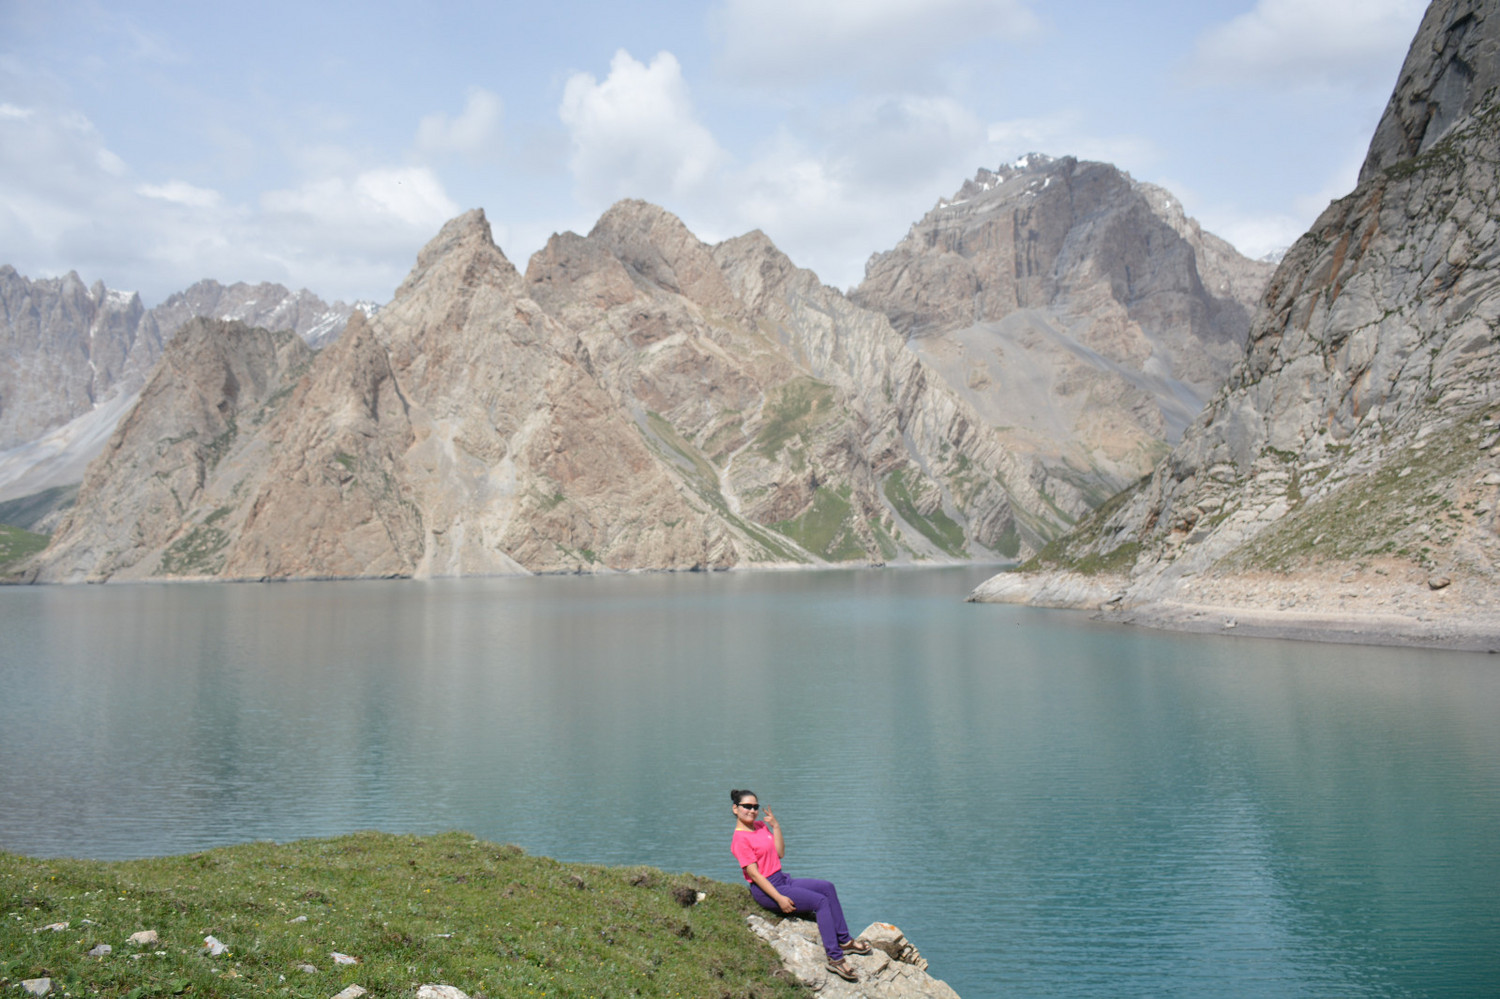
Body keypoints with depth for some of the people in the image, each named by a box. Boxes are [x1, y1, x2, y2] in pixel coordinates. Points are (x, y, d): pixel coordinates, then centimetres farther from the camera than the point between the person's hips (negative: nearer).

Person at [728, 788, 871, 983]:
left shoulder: (760, 826, 11)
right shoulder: (740, 839, -16)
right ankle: (835, 958, -16)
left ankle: (843, 941, 11)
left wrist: (775, 826, 0)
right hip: (766, 890, -9)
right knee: (821, 901, -18)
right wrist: (779, 898, -24)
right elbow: (754, 873, -21)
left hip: (782, 880, 9)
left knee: (828, 888, 6)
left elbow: (780, 853, 8)